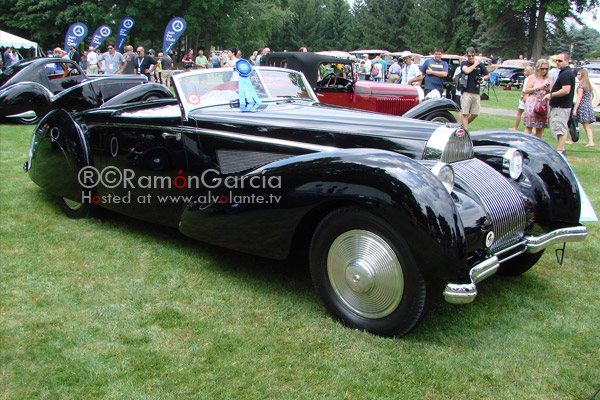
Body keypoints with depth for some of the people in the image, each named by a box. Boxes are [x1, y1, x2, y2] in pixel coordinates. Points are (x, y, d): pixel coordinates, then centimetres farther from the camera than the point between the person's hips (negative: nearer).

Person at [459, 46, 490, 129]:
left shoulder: (480, 65, 11)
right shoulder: (464, 63, 2)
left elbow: (488, 75, 23)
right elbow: (467, 70, -20)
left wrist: (482, 78, 2)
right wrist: (475, 64, -7)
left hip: (476, 93, 4)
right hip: (466, 92, -4)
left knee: (475, 114, 4)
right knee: (465, 113, -6)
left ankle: (464, 125, 24)